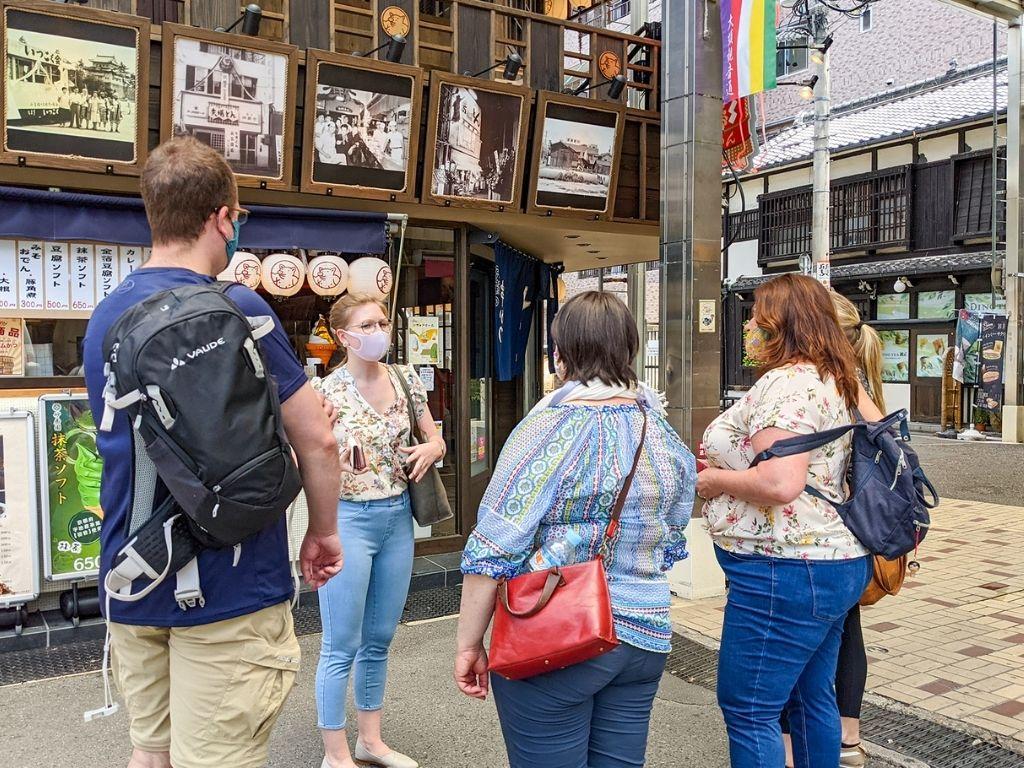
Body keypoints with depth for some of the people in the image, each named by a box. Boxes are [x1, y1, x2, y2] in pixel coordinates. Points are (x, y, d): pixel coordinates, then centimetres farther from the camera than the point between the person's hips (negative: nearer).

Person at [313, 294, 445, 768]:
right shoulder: (326, 391, -12)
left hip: (398, 518, 5)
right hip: (348, 519, -5)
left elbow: (435, 438, 14)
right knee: (343, 646, 4)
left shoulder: (406, 380, 3)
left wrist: (431, 449, -8)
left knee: (379, 639, 17)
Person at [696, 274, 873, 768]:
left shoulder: (787, 381, -17)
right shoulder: (833, 380, 14)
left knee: (747, 710, 0)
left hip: (785, 571, -11)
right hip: (835, 561, 11)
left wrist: (717, 479, -12)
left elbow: (780, 483, -29)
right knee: (812, 698, 21)